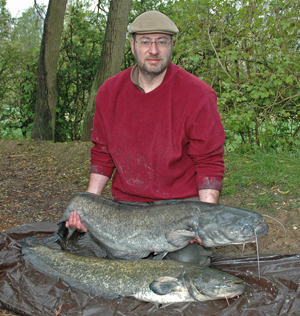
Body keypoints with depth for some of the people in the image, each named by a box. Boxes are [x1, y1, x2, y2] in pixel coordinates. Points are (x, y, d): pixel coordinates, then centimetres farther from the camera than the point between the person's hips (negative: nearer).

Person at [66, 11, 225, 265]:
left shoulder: (198, 95, -10)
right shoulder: (109, 92, 2)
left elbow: (209, 162, -9)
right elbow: (102, 154, 9)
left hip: (183, 203, -3)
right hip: (127, 204, 3)